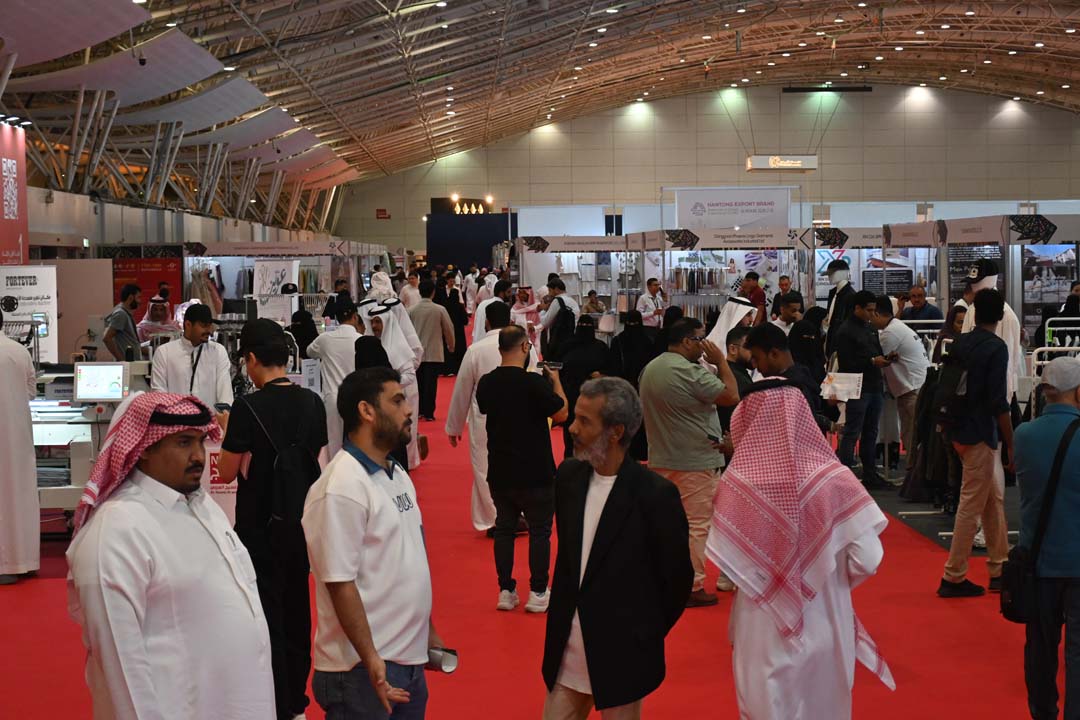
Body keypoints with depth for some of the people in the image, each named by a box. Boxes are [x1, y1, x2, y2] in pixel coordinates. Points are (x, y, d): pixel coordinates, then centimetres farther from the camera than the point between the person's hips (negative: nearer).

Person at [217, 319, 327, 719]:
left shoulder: (248, 408, -17)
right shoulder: (312, 403, -1)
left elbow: (227, 473, -10)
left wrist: (230, 440, 8)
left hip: (262, 526, -5)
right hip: (301, 521, 5)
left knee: (267, 614, 5)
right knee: (297, 610, 16)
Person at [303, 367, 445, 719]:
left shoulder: (398, 476, 10)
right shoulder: (341, 488, -17)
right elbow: (339, 582, -20)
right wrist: (370, 659, -21)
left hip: (410, 660, 8)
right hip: (365, 668, -8)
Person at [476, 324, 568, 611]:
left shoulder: (486, 383, -1)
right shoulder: (533, 382, -19)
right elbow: (561, 414, -10)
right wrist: (556, 382, 5)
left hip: (500, 471, 5)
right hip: (534, 472, -5)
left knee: (504, 528, 14)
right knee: (539, 530, 8)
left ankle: (506, 591, 16)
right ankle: (537, 593, 10)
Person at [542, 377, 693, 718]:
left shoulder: (655, 494, -18)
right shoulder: (569, 475, 0)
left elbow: (677, 576, -8)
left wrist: (646, 636, 1)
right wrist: (566, 606, 13)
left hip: (622, 652, -5)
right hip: (566, 645, 5)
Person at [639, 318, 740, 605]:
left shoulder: (650, 368, 8)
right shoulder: (691, 372, -20)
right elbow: (731, 396, -17)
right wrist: (721, 361, -7)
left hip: (660, 459, 9)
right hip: (694, 462, -9)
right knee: (696, 525, -1)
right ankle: (692, 588, 3)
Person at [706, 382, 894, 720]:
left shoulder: (735, 483, -17)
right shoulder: (833, 478, -16)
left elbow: (722, 561, -11)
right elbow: (868, 560, -14)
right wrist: (831, 578, 6)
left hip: (763, 631, -1)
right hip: (825, 627, 1)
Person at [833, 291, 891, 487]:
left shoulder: (870, 329, 18)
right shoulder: (845, 332, -9)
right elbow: (846, 363, -15)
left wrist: (885, 358, 6)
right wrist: (872, 361, -18)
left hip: (874, 387, 8)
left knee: (871, 433, 12)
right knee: (851, 434, -7)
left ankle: (870, 474, 18)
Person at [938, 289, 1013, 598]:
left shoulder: (960, 343, 8)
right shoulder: (996, 348, -14)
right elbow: (999, 402, -19)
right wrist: (1011, 445, -13)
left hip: (961, 430, 8)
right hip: (981, 434, -8)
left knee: (995, 499, 16)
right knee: (972, 505, -1)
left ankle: (999, 571, 21)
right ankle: (953, 578, 4)